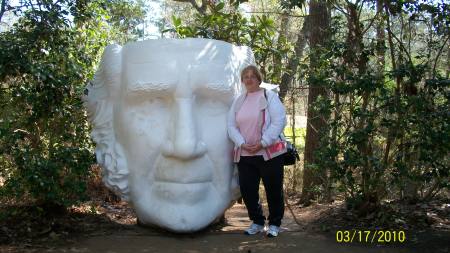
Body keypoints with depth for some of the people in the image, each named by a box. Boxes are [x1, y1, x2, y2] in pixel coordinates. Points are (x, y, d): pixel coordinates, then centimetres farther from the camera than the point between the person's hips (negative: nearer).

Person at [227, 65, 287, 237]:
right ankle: (257, 222, 24)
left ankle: (274, 224, 19)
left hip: (269, 152, -4)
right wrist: (242, 143, -9)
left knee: (273, 189, 2)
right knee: (247, 189, 5)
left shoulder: (270, 96, -1)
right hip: (244, 154, 5)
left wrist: (262, 143, -17)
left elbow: (279, 122, -11)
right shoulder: (238, 101, 13)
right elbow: (231, 126, 9)